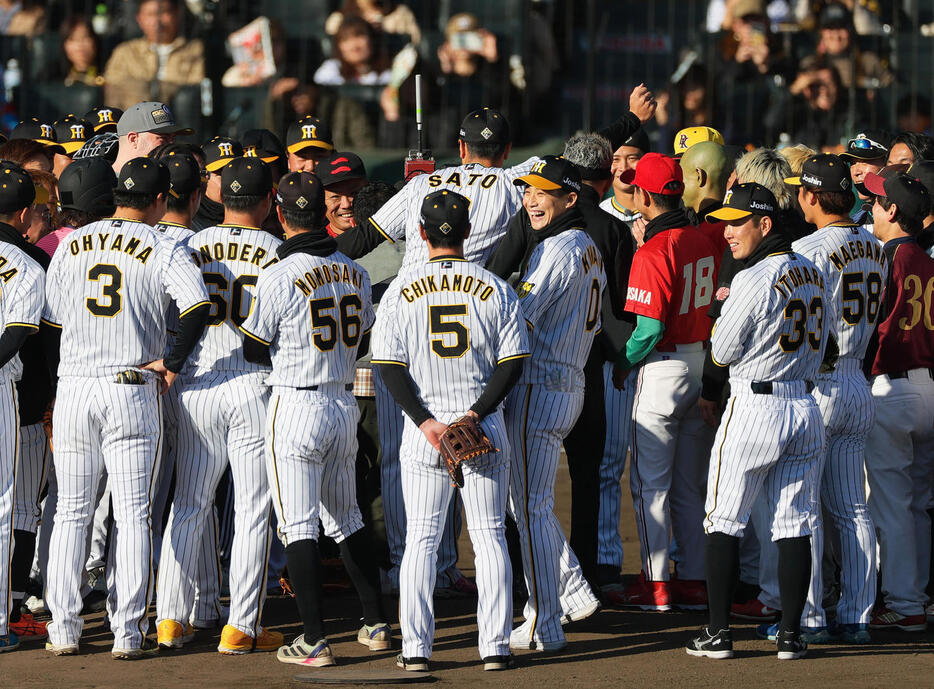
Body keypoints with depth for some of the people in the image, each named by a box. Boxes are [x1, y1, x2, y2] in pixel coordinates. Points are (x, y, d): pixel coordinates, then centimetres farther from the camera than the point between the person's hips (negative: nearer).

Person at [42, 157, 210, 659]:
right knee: (132, 515, 2)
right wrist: (171, 363, -9)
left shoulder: (72, 245, 7)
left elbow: (50, 321, 9)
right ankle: (128, 633, -1)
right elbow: (198, 308, -21)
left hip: (73, 388, 3)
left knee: (70, 513, 10)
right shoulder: (164, 252, -4)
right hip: (133, 390, -3)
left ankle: (63, 630, 8)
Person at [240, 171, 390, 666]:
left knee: (297, 527, -3)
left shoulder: (279, 277, -15)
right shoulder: (355, 274, 4)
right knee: (346, 519, 20)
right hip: (345, 404, 6)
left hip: (295, 406, -6)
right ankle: (377, 625, 23)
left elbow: (252, 350, -8)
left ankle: (314, 640, -6)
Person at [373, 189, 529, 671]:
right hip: (485, 431, 0)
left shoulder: (401, 291, -2)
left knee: (421, 539, 6)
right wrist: (476, 413, -10)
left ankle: (415, 648, 1)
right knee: (490, 537, 6)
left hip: (423, 428, 0)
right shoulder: (494, 289, -1)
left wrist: (426, 422, -10)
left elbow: (390, 367, -7)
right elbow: (512, 364, -6)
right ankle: (495, 646, 3)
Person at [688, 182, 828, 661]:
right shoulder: (813, 275, 7)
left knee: (723, 521, 3)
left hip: (754, 403, -7)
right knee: (794, 525, 9)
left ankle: (718, 633, 3)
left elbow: (722, 352, -10)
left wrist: (725, 310, 10)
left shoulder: (754, 280, -16)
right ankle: (791, 634, 8)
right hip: (805, 406, 7)